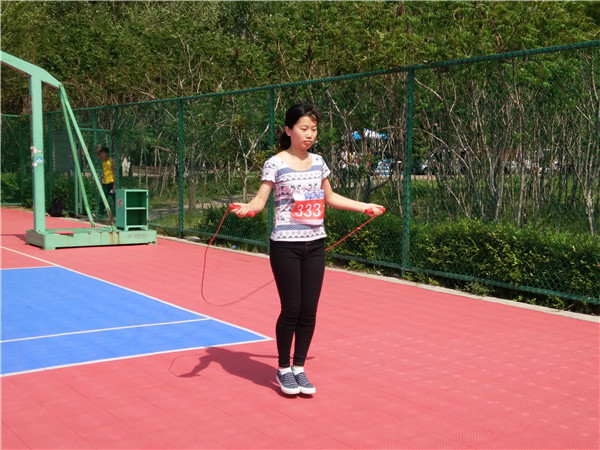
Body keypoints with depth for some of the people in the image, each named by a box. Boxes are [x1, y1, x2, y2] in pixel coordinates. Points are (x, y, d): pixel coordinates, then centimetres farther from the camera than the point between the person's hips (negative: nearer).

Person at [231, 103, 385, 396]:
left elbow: (329, 198, 22)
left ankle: (299, 368, 21)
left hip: (315, 245, 5)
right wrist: (247, 208, -32)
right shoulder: (275, 164, -6)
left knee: (309, 311, 5)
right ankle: (283, 369, 18)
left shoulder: (318, 162, 9)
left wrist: (364, 206, 26)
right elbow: (260, 200, -10)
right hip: (286, 246, -5)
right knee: (291, 309, -1)